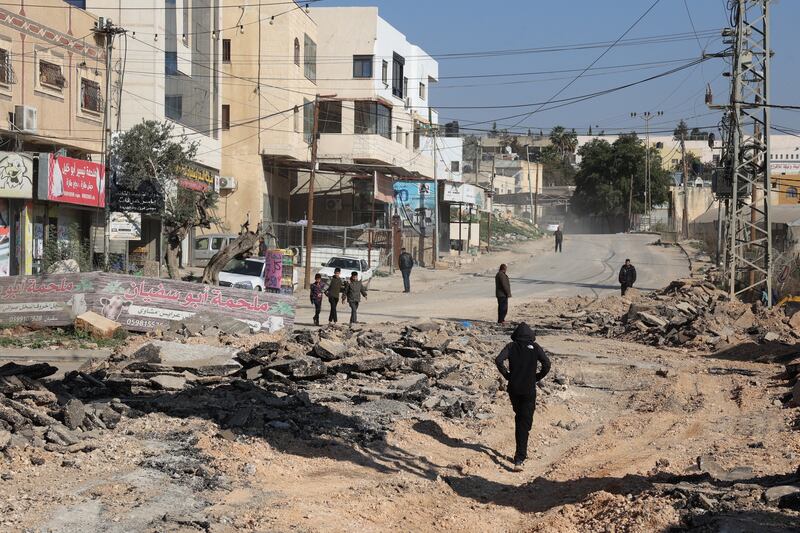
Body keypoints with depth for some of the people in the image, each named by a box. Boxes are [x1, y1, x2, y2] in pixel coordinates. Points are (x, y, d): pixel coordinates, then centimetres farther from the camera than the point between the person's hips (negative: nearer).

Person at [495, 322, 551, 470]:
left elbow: (498, 360, -14)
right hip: (529, 390, -2)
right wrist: (537, 377, 1)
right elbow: (547, 364, -13)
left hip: (513, 388, 2)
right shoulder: (535, 347, -2)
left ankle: (521, 453, 28)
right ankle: (519, 458, -12)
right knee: (525, 423, -1)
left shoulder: (511, 346, 1)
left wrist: (507, 375, -1)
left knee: (519, 418, 22)